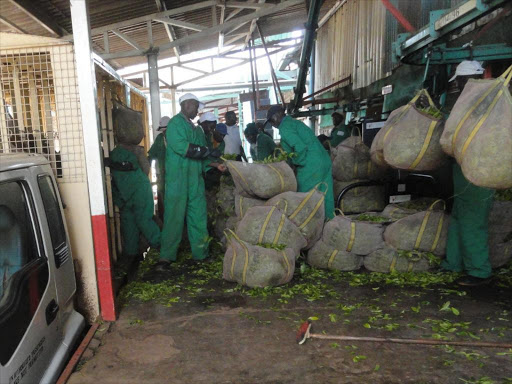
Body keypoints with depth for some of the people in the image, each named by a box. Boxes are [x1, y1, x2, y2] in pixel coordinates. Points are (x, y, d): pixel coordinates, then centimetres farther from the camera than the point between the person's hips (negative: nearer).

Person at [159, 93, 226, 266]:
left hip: (196, 178, 7)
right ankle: (167, 255, 8)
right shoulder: (175, 123, -4)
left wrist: (216, 164, 6)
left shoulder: (196, 128, 20)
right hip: (177, 178, -7)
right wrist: (205, 151, -11)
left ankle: (200, 252, 19)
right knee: (174, 217, -2)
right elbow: (181, 146, -19)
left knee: (198, 216, 10)